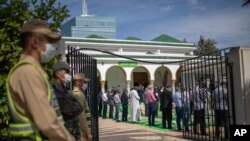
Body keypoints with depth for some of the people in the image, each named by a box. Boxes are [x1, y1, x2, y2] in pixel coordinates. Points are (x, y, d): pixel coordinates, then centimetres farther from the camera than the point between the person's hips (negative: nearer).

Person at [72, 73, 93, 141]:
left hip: (82, 131, 10)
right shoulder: (78, 94, -15)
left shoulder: (78, 94, 16)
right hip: (82, 131, -10)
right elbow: (81, 116, -21)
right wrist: (88, 133, -18)